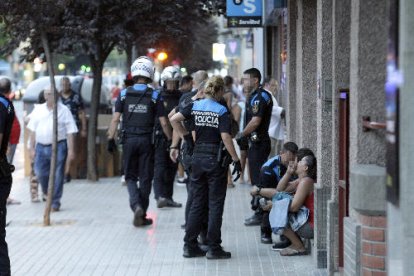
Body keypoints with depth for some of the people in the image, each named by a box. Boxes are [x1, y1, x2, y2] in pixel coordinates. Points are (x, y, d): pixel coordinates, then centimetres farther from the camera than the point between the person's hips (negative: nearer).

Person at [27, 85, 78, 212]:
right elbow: (33, 131, 13)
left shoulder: (64, 110, 1)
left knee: (57, 175, -3)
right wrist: (32, 148, 9)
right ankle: (47, 194, 26)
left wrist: (71, 149, -8)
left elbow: (70, 132, -2)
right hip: (41, 146, 3)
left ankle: (55, 203, 5)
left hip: (58, 146, -3)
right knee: (40, 173, -1)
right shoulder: (38, 110, 11)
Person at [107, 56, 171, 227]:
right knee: (145, 178, 9)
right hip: (146, 140, -1)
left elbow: (115, 119, -3)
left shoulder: (124, 94, 0)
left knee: (130, 176, 12)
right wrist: (171, 140, 5)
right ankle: (142, 216, 11)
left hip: (129, 140, 1)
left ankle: (136, 205, -12)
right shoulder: (155, 96, -4)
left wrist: (111, 138, 3)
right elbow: (163, 123, -5)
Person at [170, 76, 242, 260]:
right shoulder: (221, 110, -9)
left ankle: (190, 246, 12)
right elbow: (225, 137, -17)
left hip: (197, 156, 5)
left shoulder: (195, 106, 4)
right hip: (215, 158, -5)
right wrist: (235, 159, -12)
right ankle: (214, 248, 4)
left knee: (197, 203, 12)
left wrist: (184, 135, 7)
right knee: (215, 204, 2)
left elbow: (174, 119, -3)